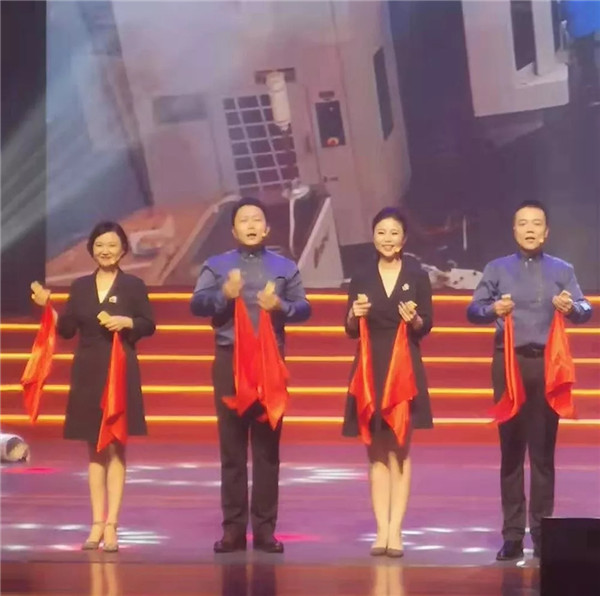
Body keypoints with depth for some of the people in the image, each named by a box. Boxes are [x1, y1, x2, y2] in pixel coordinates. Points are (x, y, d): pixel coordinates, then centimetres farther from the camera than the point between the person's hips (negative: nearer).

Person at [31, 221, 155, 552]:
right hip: (88, 373, 3)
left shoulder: (134, 285, -1)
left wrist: (128, 322, -17)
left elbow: (149, 325, 1)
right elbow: (67, 330, 5)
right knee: (94, 449, 7)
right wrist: (47, 307, -8)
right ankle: (97, 524, 10)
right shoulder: (80, 287, 8)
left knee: (116, 447, -3)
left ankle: (111, 525, -3)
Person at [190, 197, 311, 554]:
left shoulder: (285, 267, 11)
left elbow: (304, 308, 5)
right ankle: (233, 528, 3)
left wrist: (281, 306, -15)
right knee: (232, 448, 1)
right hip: (229, 362, 0)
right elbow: (196, 304, -4)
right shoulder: (217, 266, 8)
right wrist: (223, 295, -22)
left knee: (267, 447, 1)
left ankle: (265, 528, 4)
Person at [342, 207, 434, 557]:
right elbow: (352, 331, 7)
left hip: (405, 368, -2)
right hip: (370, 368, 2)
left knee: (400, 449, -2)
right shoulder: (362, 278, 7)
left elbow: (427, 327, 0)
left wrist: (414, 319, -20)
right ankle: (382, 529, 4)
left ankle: (396, 529, -3)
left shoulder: (417, 276, 1)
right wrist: (355, 315, -14)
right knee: (376, 450, 3)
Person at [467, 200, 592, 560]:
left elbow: (585, 310, -3)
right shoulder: (497, 269, 8)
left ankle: (542, 530, 5)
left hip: (547, 363, 0)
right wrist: (493, 309, -23)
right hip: (508, 362, 0)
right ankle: (513, 534, 3)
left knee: (543, 449, 1)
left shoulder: (562, 270, 8)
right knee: (511, 448, 1)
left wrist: (571, 307, -26)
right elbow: (473, 310, -1)